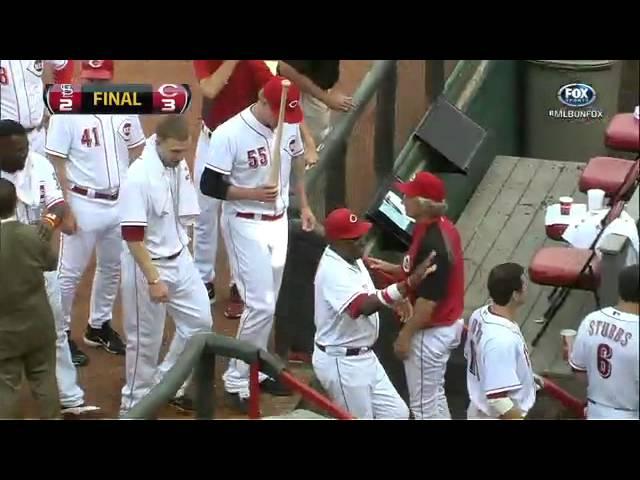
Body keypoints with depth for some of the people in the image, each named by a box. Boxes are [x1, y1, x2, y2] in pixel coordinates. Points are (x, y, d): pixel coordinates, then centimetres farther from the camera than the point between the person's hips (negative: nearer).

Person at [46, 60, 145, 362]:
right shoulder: (67, 111, -16)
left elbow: (137, 152, 9)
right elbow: (56, 164, -14)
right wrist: (65, 209, -16)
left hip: (121, 203, 6)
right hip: (84, 205, -6)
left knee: (112, 268, 18)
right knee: (70, 273, 3)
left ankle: (99, 326, 34)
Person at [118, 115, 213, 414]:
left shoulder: (179, 165, -3)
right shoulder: (138, 177, -26)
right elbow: (133, 238, -24)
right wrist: (154, 279, -23)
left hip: (180, 260, 7)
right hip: (147, 265, -7)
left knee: (200, 320, 13)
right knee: (146, 338, 6)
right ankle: (136, 400, 25)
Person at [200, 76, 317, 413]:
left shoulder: (289, 125, -3)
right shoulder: (229, 134, -22)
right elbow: (209, 185, -18)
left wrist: (304, 206, 17)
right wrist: (252, 193, -27)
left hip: (279, 222, 7)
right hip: (245, 226, -7)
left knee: (267, 304, 15)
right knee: (260, 305, -11)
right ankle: (236, 382, 1)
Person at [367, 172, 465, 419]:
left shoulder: (431, 243, -29)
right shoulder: (442, 227, 2)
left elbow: (428, 300, -26)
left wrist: (405, 334, -17)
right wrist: (391, 269, 11)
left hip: (431, 332, -10)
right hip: (448, 324, 10)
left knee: (423, 404, 5)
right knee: (434, 396, 23)